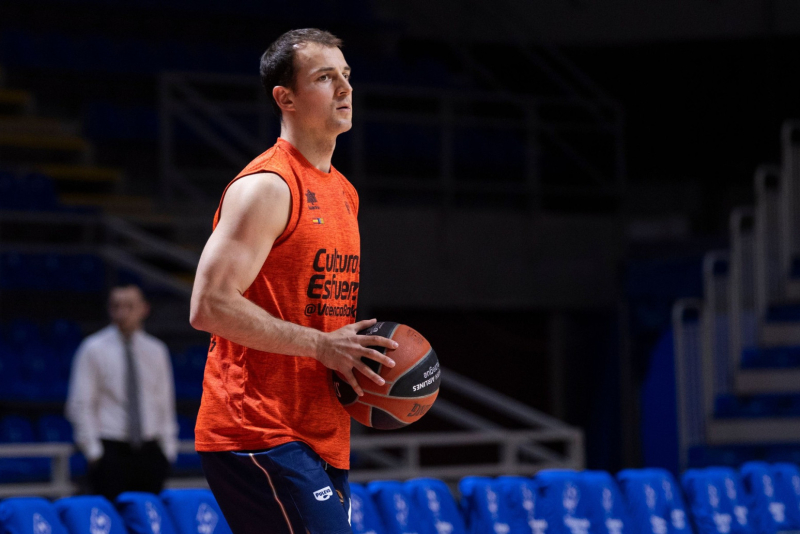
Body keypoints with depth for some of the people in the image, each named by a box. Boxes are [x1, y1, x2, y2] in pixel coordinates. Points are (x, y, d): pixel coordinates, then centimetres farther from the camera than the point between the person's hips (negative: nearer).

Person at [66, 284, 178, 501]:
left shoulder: (156, 351, 11)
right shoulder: (94, 349, 0)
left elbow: (165, 402, 14)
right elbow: (80, 406, -1)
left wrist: (168, 449, 7)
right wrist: (93, 450, -8)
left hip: (149, 451, 3)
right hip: (111, 449, -3)